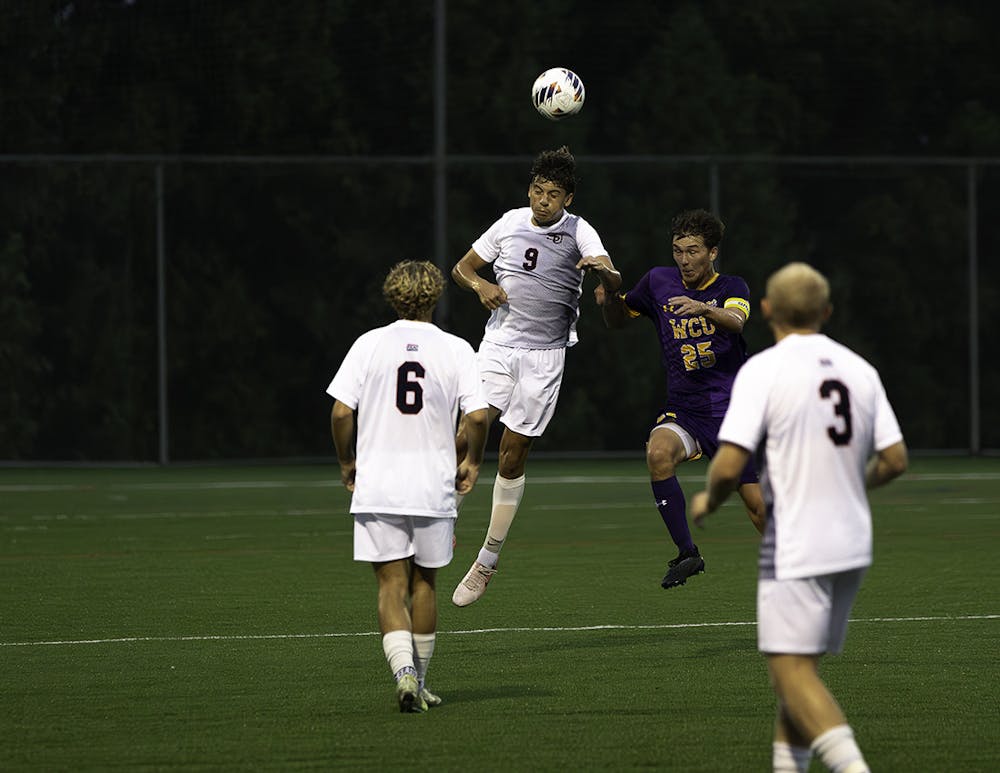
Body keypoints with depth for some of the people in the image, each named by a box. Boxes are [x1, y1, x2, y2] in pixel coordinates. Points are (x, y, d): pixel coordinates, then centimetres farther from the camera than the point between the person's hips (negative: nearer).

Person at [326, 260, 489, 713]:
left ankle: (404, 672, -22)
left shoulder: (369, 344, 0)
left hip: (377, 488, -1)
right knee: (424, 583, 15)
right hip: (434, 487, 1)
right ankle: (418, 683, 22)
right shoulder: (456, 350, -1)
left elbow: (341, 411, -5)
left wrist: (347, 463, 11)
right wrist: (472, 463, 8)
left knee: (391, 585, -1)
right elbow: (478, 415, -9)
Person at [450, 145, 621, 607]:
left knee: (512, 458, 1)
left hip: (544, 357, -2)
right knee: (465, 438, -17)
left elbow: (614, 284, -19)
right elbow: (462, 268, 13)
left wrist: (604, 270, -42)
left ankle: (487, 562, 13)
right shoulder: (511, 223, 3)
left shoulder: (579, 232, -5)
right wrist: (479, 285, -9)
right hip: (498, 346, 2)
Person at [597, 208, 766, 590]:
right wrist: (610, 299, -5)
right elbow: (618, 320, 18)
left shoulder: (732, 287, -1)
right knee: (658, 453, -31)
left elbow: (736, 321, -24)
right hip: (683, 410, 2)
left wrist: (704, 308, -45)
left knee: (758, 506, -6)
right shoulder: (659, 281, 6)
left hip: (733, 410, -2)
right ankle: (687, 554, -22)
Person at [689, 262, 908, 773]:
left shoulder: (763, 371, -10)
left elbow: (729, 465, -17)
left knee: (792, 669, -8)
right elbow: (894, 460, 6)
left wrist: (708, 500, 4)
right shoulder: (860, 371, 6)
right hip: (852, 544, 6)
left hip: (795, 547, -6)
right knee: (798, 668, 17)